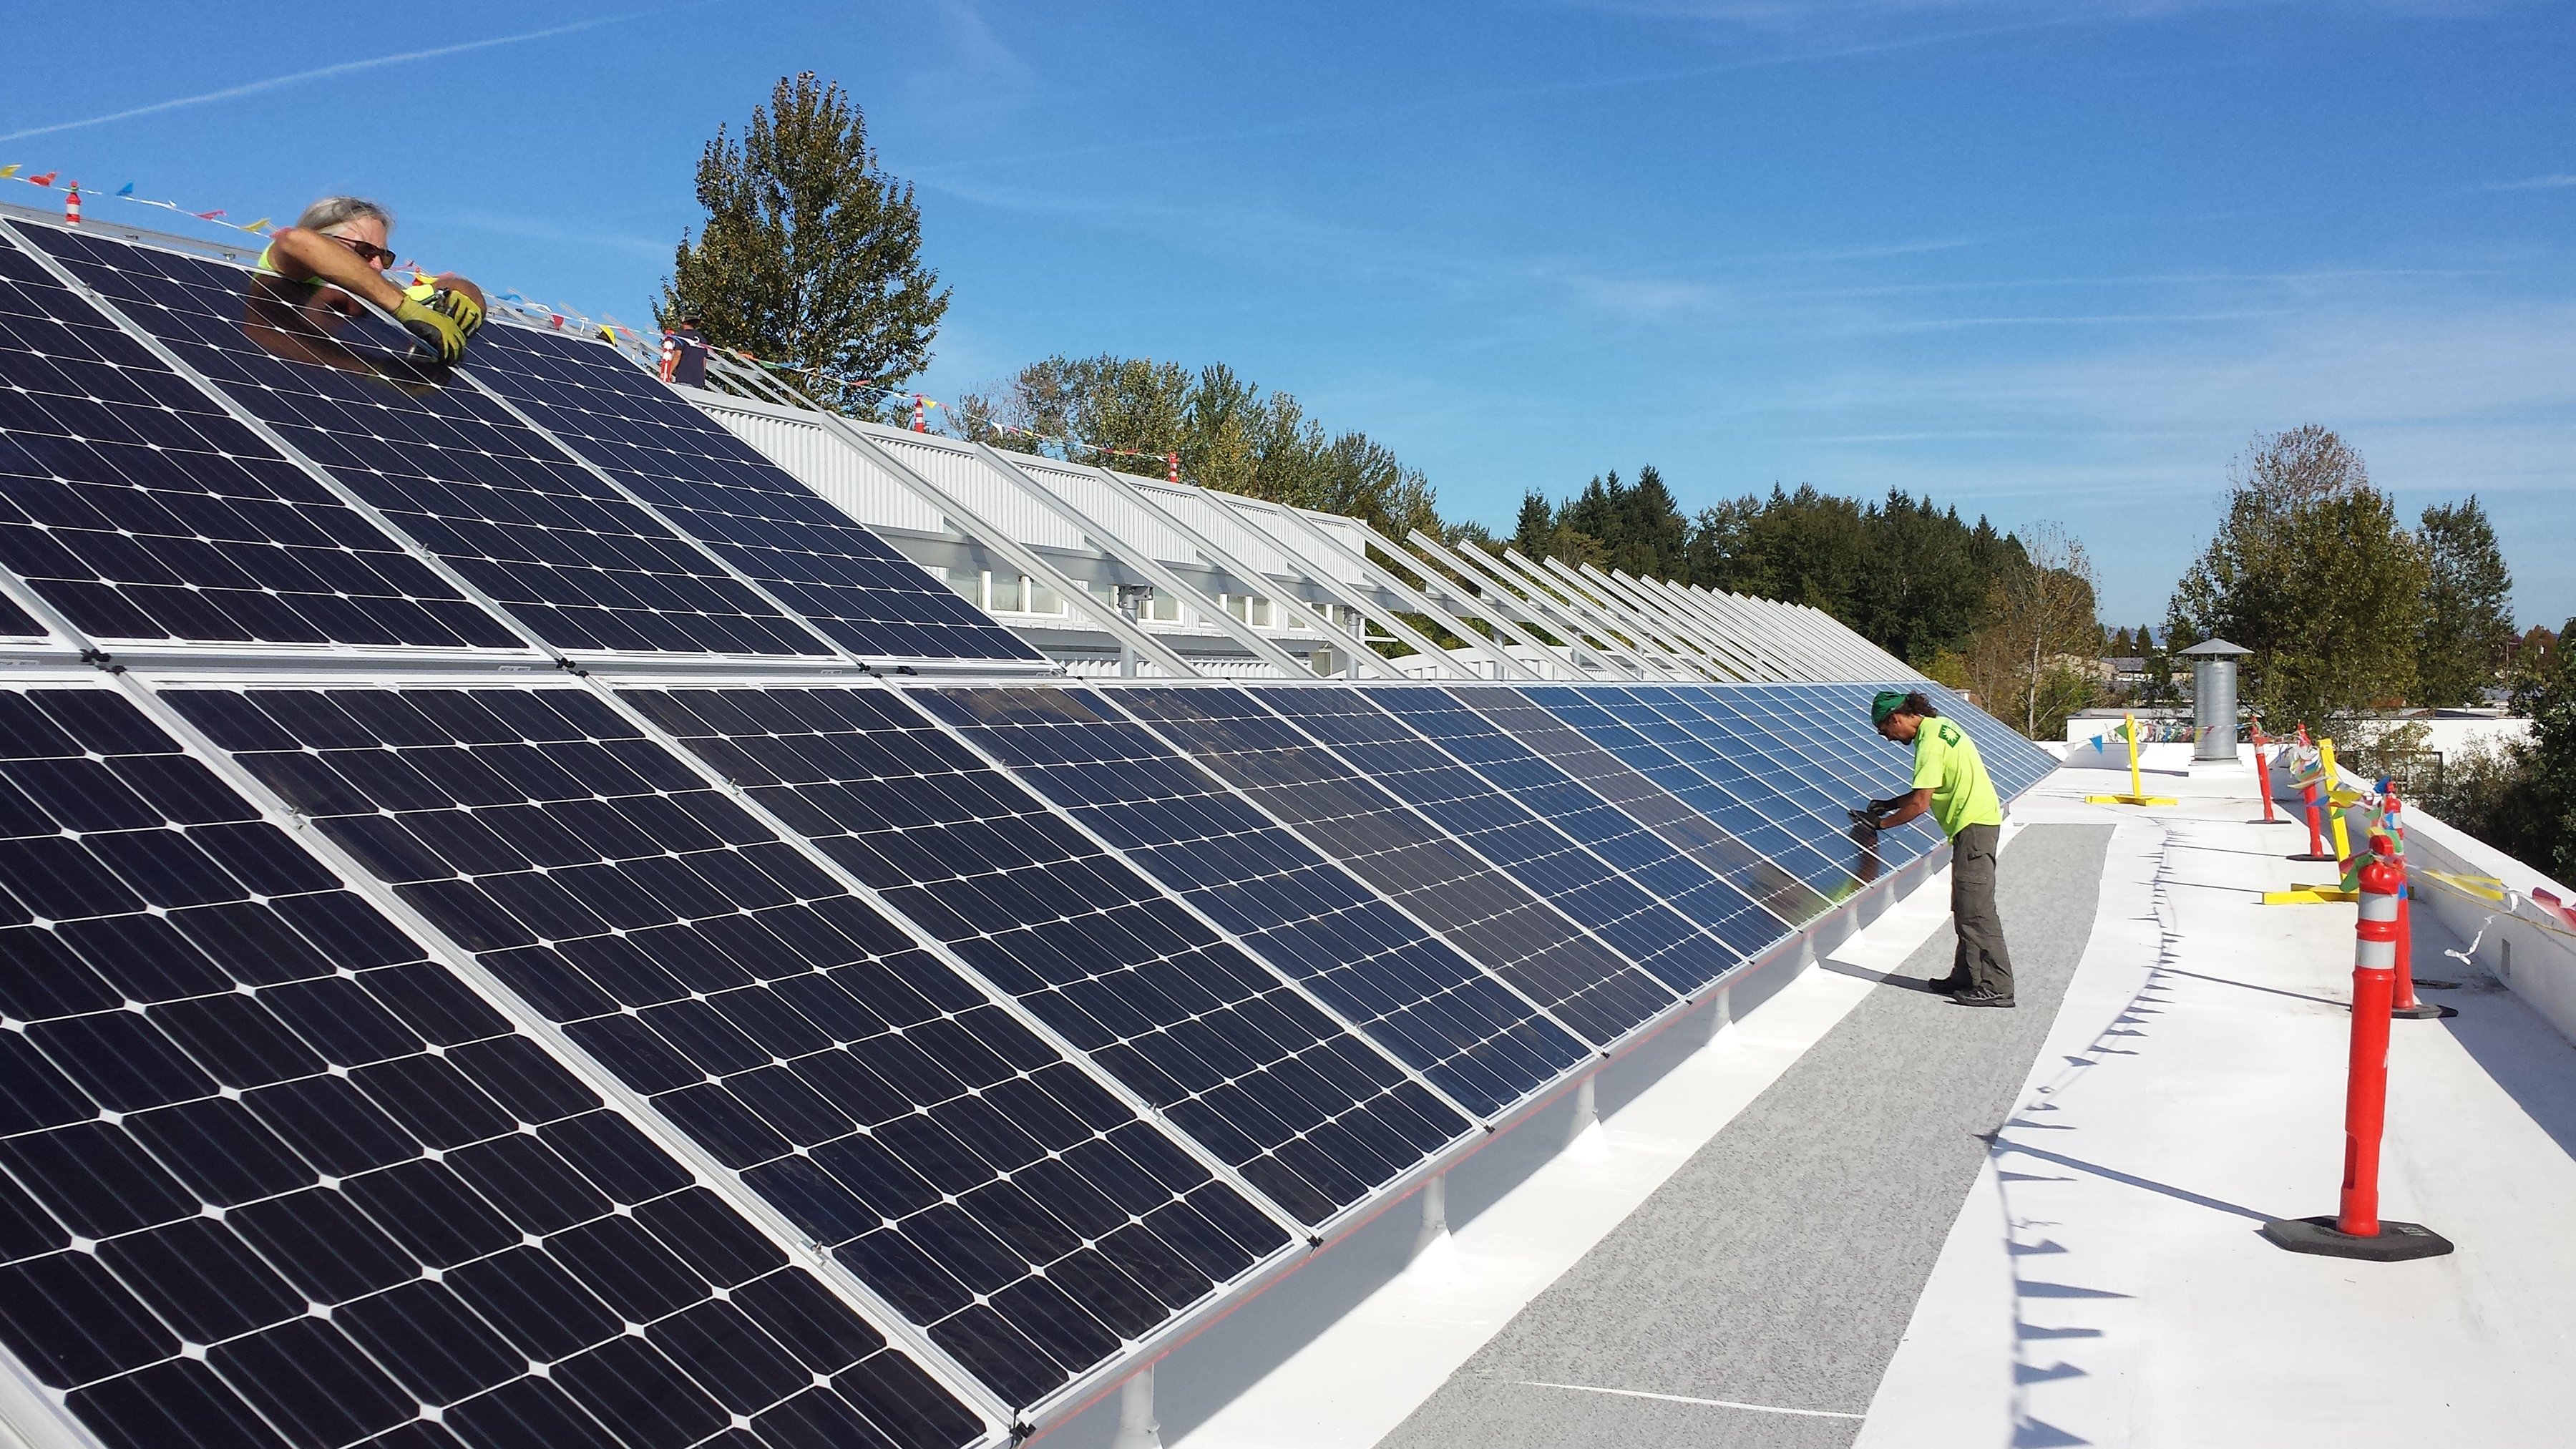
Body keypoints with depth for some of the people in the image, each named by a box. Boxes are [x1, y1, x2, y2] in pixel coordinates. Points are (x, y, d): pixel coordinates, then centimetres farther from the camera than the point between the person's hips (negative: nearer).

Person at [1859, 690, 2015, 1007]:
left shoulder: (1929, 741, -17)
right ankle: (1967, 976, 19)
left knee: (1976, 910, -9)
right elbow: (1934, 789, 21)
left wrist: (1882, 823, -6)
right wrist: (1891, 804, 15)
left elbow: (1920, 803, -19)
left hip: (1973, 825, -11)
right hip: (1979, 820, 11)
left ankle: (1997, 987, -8)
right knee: (1965, 909, 14)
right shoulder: (1940, 725, 13)